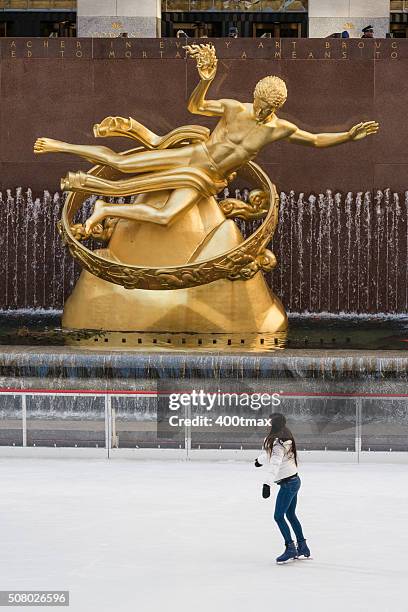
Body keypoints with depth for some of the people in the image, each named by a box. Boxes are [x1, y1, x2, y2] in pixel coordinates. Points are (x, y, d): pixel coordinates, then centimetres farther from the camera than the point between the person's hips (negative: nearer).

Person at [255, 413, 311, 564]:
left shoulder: (278, 442, -22)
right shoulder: (285, 436, 8)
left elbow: (275, 463, -35)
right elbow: (269, 453, 29)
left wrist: (267, 483, -43)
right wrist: (260, 460, 46)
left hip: (288, 483, -10)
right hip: (294, 480, 10)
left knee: (278, 516, -5)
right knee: (291, 515, 19)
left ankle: (290, 549, -3)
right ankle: (303, 547, 27)